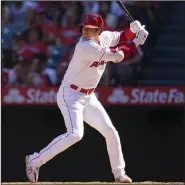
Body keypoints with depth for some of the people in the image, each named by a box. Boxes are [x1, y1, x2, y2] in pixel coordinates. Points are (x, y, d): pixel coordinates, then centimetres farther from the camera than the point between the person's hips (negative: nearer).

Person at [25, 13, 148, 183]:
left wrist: (133, 30, -3)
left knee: (110, 132, 12)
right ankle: (35, 161, -17)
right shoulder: (86, 47, -26)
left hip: (88, 97, 9)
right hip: (70, 95, -9)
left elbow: (122, 36, 18)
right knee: (75, 134, -27)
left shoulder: (105, 37, -1)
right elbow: (118, 56, -26)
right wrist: (137, 42, -15)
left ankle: (119, 174, 27)